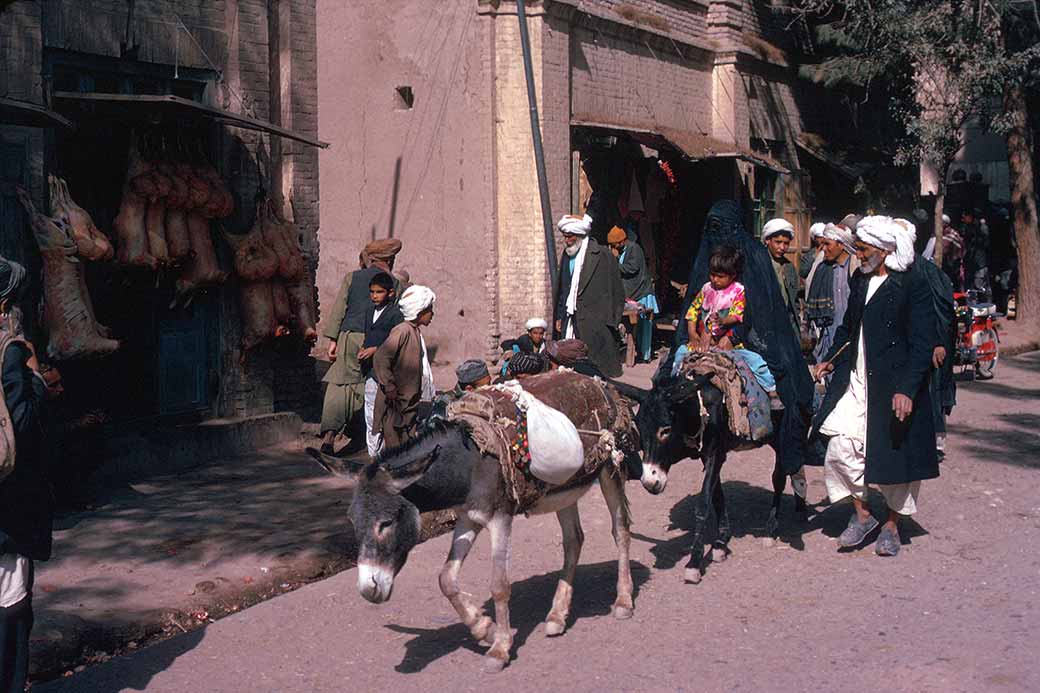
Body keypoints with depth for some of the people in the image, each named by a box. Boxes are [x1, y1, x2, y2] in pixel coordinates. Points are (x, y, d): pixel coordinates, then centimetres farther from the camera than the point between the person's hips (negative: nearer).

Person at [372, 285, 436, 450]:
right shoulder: (402, 331, -18)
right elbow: (380, 359, -27)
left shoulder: (416, 332, 13)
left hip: (410, 399, 10)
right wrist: (389, 388, -24)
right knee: (394, 445, -2)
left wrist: (430, 392, 20)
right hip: (395, 401, -10)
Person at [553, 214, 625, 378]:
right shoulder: (567, 256, 14)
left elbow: (615, 291, -6)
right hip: (569, 319, 6)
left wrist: (610, 320, -9)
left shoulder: (601, 255, -7)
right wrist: (559, 317, 16)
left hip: (595, 322, -6)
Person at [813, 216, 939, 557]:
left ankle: (892, 525, 23)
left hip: (896, 386, -6)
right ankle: (862, 514, 17)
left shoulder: (913, 284, -10)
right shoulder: (861, 280, 11)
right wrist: (830, 360, 13)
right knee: (840, 450, -3)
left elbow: (923, 344, -14)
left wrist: (907, 388, -21)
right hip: (857, 383, 6)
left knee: (895, 455, 5)